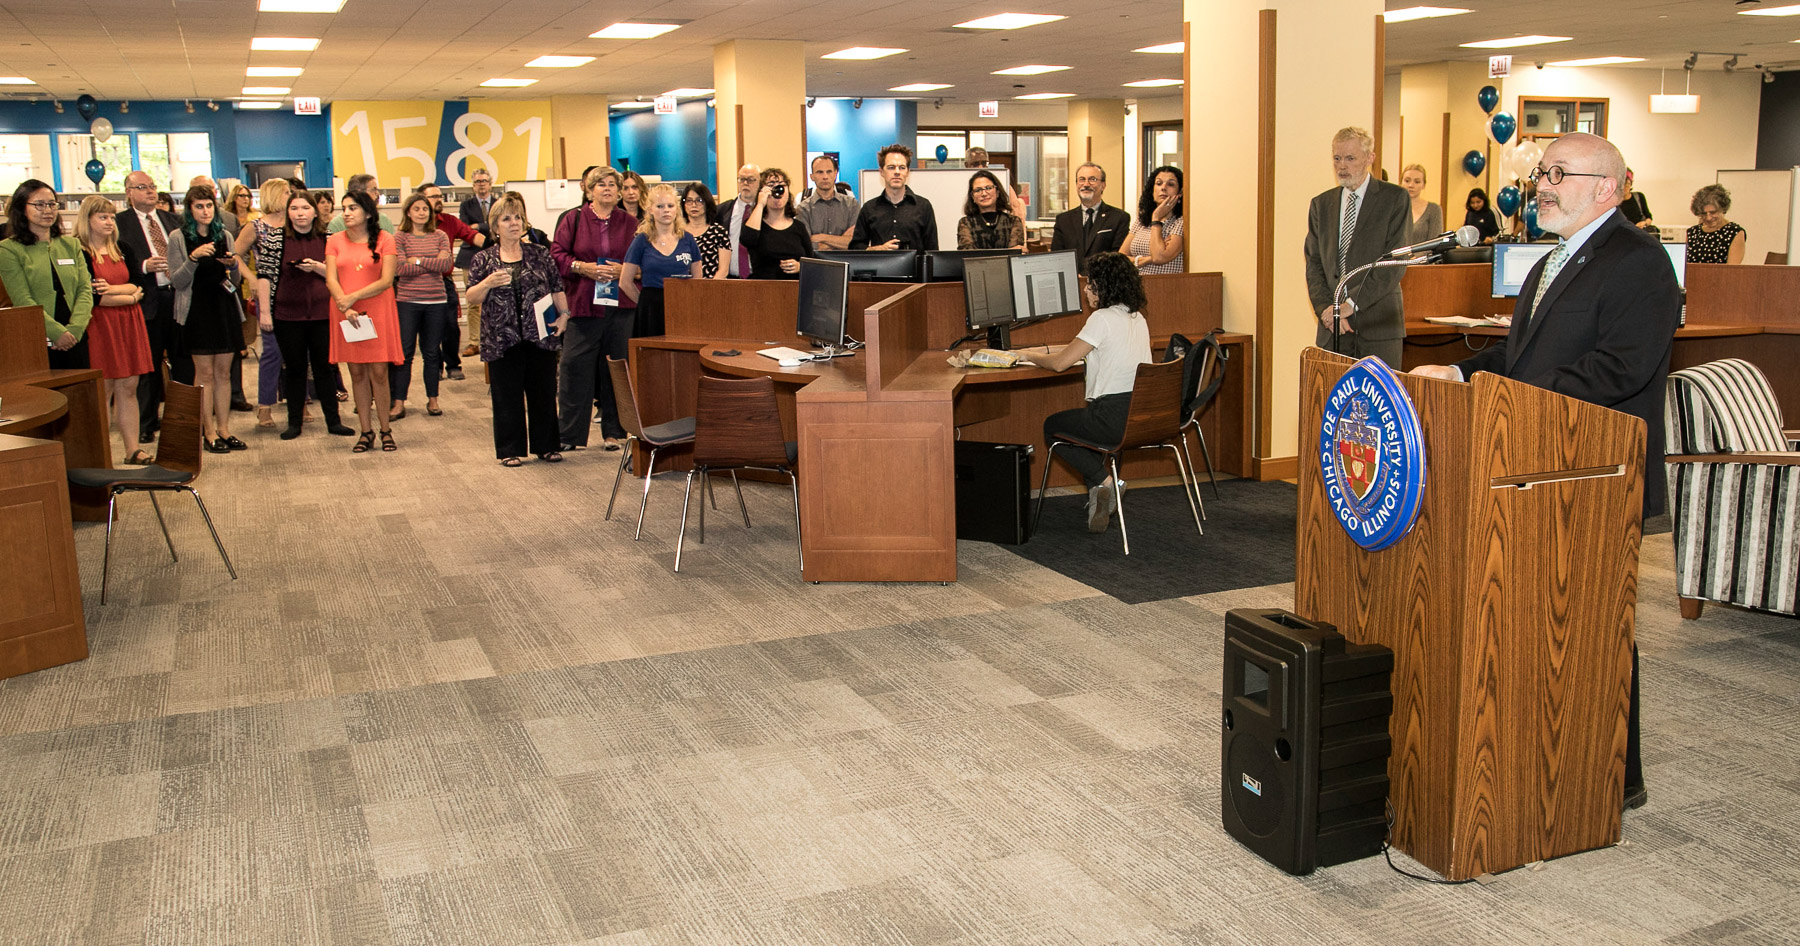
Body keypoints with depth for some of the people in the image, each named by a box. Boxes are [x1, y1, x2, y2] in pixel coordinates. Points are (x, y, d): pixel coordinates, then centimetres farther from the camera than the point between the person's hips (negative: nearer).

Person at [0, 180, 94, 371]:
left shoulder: (71, 245, 13)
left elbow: (85, 290, 5)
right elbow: (23, 300, -8)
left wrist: (75, 328, -11)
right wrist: (57, 332, -17)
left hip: (76, 339, 4)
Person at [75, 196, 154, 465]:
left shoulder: (123, 251, 14)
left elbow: (139, 285, 4)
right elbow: (91, 297, -13)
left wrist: (112, 289, -13)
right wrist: (130, 297, -5)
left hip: (128, 323, 6)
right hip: (98, 325, -5)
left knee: (128, 388, 6)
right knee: (103, 391, -4)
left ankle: (133, 449, 9)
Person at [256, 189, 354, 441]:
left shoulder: (326, 239, 4)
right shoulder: (275, 239, 0)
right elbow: (264, 276, -1)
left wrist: (316, 267, -13)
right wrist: (265, 311, -6)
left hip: (322, 314, 1)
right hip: (287, 315, -1)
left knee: (325, 367, 6)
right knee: (294, 368, 7)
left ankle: (333, 420, 13)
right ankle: (294, 422, 16)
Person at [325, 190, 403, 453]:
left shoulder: (384, 239, 0)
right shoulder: (335, 241, 8)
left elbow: (386, 281, -7)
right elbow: (331, 279, 1)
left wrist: (353, 297, -13)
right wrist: (344, 306, -15)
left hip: (378, 312, -2)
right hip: (346, 314, 2)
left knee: (379, 372, -3)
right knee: (357, 373, 4)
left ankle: (386, 431, 7)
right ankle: (366, 432, 11)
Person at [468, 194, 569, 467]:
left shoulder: (540, 254, 7)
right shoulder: (483, 260, 5)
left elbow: (557, 289, 10)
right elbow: (472, 298, 3)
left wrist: (564, 315, -1)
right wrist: (488, 284, -15)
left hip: (540, 335, 1)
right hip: (502, 339, -1)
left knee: (543, 392, 7)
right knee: (506, 396, 4)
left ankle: (546, 445, 19)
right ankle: (510, 450, 13)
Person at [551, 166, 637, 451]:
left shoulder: (630, 223, 10)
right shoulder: (573, 220, 7)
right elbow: (556, 255, 2)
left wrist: (624, 270, -11)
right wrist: (583, 268, -13)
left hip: (620, 307, 1)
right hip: (582, 305, -1)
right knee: (575, 368, -3)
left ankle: (614, 431, 13)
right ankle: (569, 435, 5)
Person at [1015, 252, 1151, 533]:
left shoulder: (1103, 318, -13)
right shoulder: (1137, 318, 13)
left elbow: (1060, 363, -11)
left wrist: (1029, 356, 5)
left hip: (1115, 417, -9)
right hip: (1142, 412, 9)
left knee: (1052, 426, 16)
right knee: (1086, 420, 34)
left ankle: (1103, 481, 2)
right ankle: (1100, 490, 21)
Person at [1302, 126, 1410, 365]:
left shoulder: (1395, 198, 1)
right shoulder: (1321, 204, 15)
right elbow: (1313, 264, 11)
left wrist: (1351, 303, -14)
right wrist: (1326, 309, -6)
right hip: (1332, 329, 3)